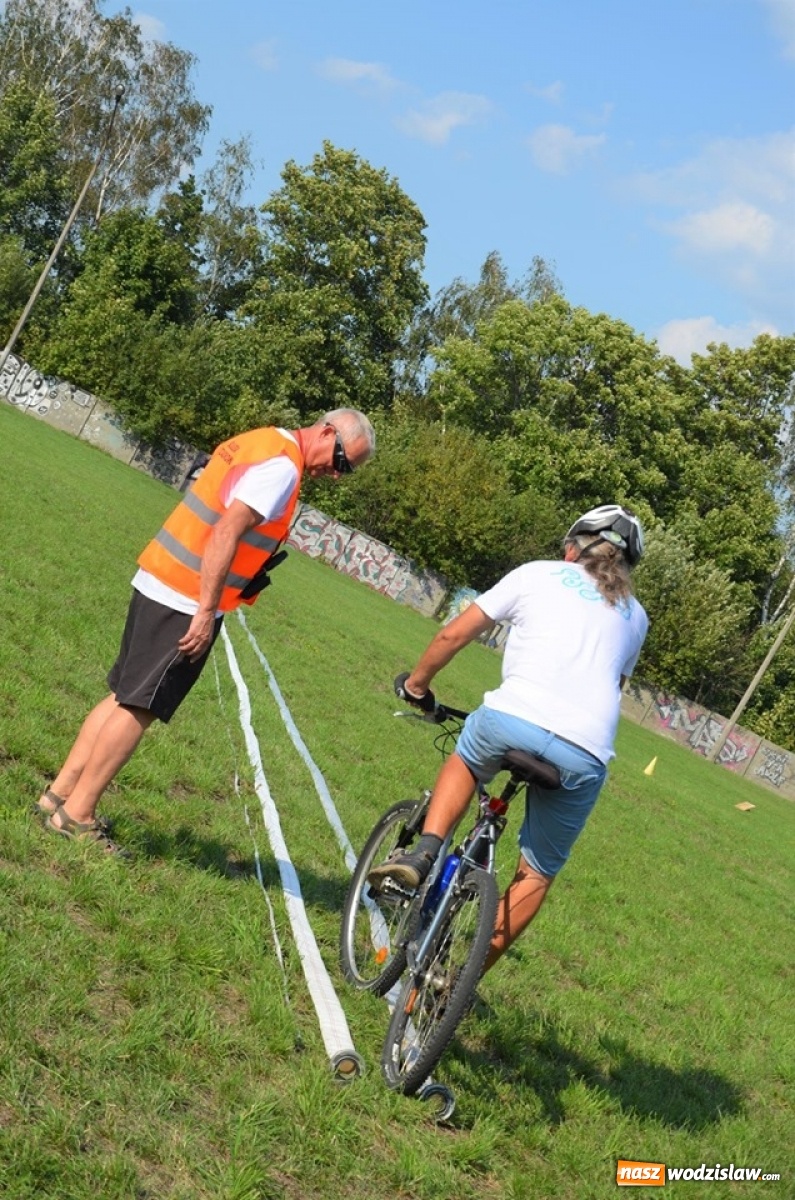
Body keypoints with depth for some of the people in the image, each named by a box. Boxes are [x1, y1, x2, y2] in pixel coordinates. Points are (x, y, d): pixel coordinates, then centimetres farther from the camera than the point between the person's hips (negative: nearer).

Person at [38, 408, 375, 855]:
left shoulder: (261, 441, 15)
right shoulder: (282, 465, -16)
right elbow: (226, 532, -24)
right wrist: (206, 612, -24)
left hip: (157, 583, 10)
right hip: (187, 602, -10)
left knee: (125, 696, 16)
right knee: (139, 708, -2)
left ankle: (61, 792, 22)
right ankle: (76, 815, 5)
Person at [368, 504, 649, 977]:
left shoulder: (537, 574, 18)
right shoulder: (635, 616, 28)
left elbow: (453, 635, 17)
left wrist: (416, 682, 33)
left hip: (512, 718, -2)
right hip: (586, 755, 2)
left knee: (465, 761, 34)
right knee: (539, 871, 23)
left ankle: (425, 852, 13)